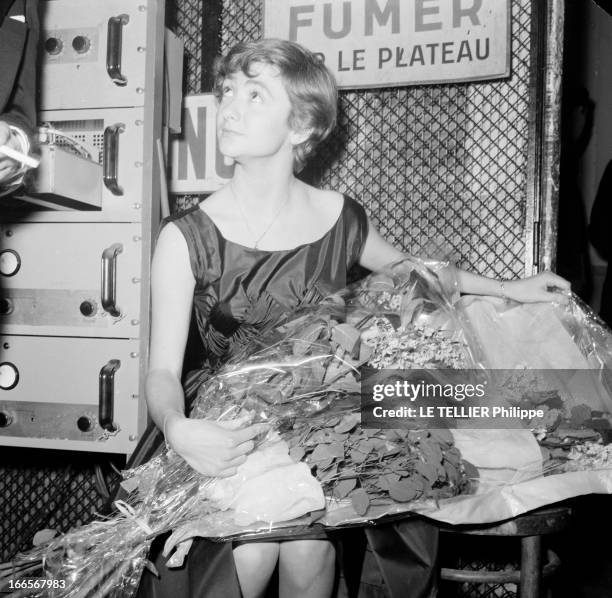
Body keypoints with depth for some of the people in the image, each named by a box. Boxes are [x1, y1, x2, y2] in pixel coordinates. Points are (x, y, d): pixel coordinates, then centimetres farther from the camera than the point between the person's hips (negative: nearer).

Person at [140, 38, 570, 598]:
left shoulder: (340, 220, -3)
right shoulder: (186, 238, -11)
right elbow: (164, 370, -12)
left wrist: (509, 289, 16)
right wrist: (177, 428, -34)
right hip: (225, 431, -2)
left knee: (307, 548, -15)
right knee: (251, 552, -23)